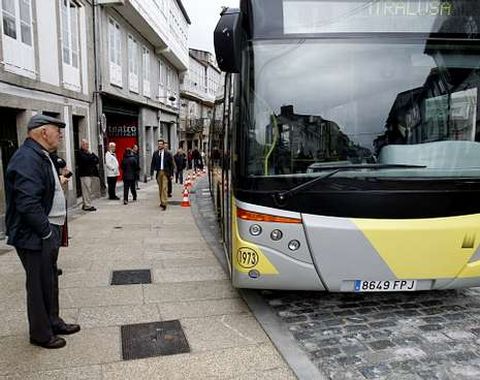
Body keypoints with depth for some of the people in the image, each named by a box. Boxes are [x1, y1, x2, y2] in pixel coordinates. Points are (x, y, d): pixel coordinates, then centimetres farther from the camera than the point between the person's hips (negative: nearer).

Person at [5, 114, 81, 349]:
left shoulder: (41, 156, 13)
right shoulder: (27, 158, -21)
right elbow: (27, 203, -27)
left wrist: (57, 182, 8)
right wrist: (46, 232, -21)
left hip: (48, 230, 10)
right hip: (34, 236, -10)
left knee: (50, 279, 21)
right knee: (39, 284, 4)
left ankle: (52, 321, 37)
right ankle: (41, 334, 21)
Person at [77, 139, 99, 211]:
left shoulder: (89, 152, 21)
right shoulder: (80, 153, -5)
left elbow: (97, 160, 12)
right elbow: (86, 159, -21)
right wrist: (91, 155, -7)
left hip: (91, 173, 8)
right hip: (85, 174, -8)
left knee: (87, 190, 10)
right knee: (87, 190, -9)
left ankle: (85, 205, 17)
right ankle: (88, 206, -8)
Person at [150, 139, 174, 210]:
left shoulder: (167, 154, -1)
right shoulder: (155, 153, 7)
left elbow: (171, 164, 3)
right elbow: (153, 163, 8)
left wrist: (171, 174, -1)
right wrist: (151, 172, -1)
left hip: (165, 172, -3)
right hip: (158, 172, 3)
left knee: (164, 188, -10)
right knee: (160, 188, 9)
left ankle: (164, 203, -11)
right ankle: (162, 202, 20)